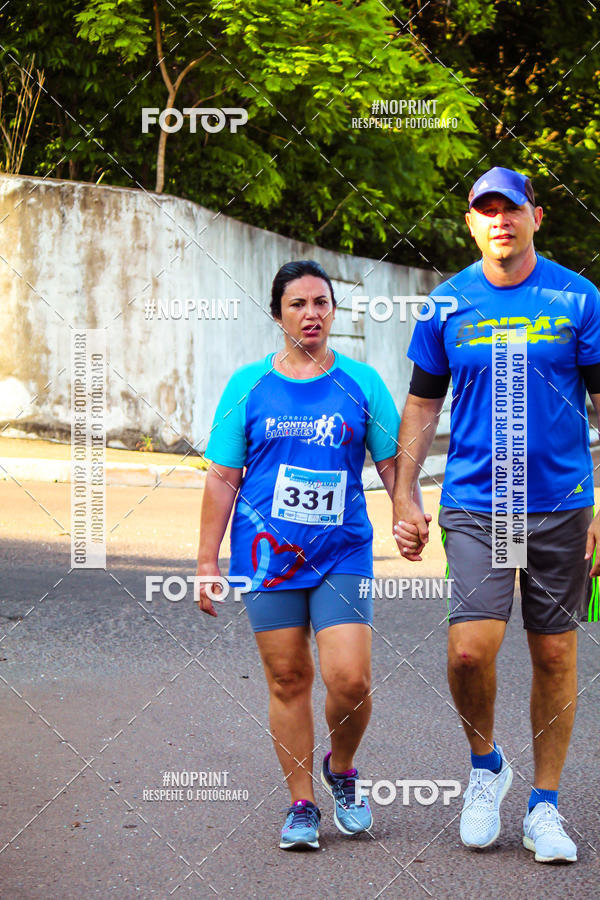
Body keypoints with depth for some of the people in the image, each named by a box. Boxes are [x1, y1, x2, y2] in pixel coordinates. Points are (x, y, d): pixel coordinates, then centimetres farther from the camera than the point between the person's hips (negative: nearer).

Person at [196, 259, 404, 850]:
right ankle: (301, 803, 14)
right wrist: (207, 560, 3)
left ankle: (341, 769, 19)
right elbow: (223, 477, 6)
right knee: (287, 680, 3)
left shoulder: (362, 384, 6)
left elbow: (392, 463, 11)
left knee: (349, 678, -10)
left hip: (343, 553, 0)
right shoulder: (249, 386, 5)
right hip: (267, 553, 0)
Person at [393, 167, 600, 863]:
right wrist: (403, 498, 6)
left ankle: (544, 806, 18)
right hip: (473, 503, 0)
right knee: (470, 648, -15)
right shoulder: (448, 303, 5)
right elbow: (422, 406, 12)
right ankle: (485, 764, 13)